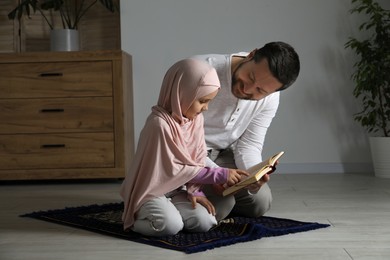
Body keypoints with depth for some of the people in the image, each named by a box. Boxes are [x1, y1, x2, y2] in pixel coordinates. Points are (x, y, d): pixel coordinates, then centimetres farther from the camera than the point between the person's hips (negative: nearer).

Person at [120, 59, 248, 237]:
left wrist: (194, 190, -10)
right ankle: (139, 216, -1)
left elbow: (198, 159, 4)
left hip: (177, 190, 6)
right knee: (170, 225, -31)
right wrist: (219, 175, -20)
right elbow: (174, 169, -21)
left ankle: (165, 211, 7)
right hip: (150, 191, -6)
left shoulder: (196, 119, -1)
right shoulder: (160, 123, -25)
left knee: (205, 222, -15)